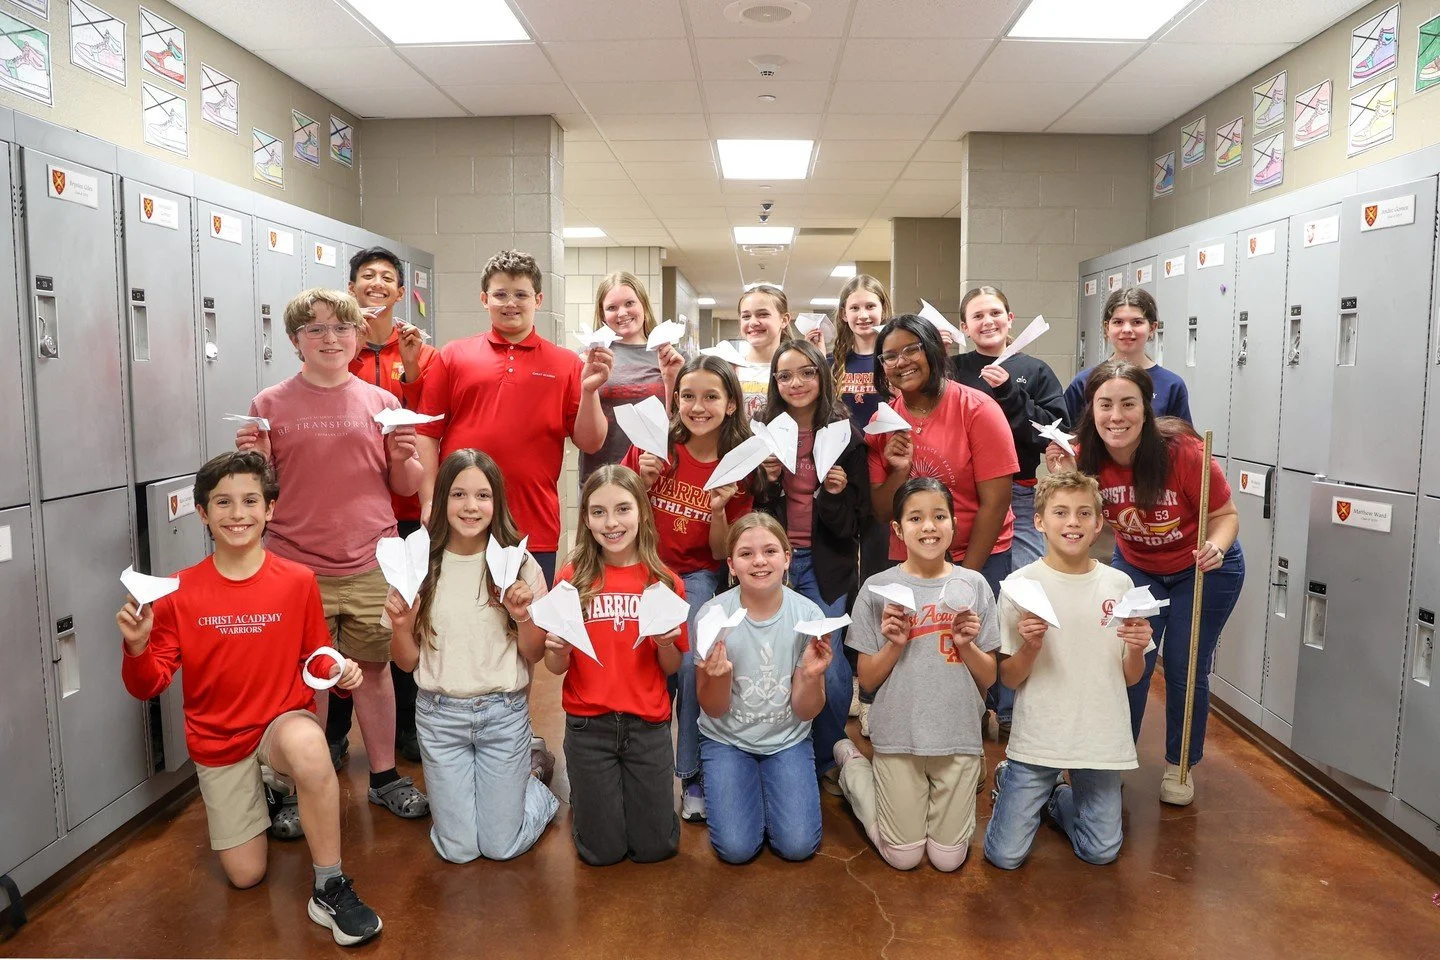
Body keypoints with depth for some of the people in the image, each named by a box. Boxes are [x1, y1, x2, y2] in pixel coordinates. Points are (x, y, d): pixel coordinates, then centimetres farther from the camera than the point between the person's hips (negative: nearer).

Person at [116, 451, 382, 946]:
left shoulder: (298, 581, -10)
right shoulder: (180, 592, -9)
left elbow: (316, 657, 3)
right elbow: (149, 685, -5)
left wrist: (339, 669, -19)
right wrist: (137, 648, -25)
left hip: (284, 722, -2)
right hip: (219, 742, 2)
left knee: (306, 743, -40)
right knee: (246, 875, 6)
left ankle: (330, 888, -23)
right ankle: (265, 793, 39)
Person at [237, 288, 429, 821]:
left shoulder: (382, 403, 6)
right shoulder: (271, 405, 4)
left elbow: (405, 488, 9)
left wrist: (403, 458, -10)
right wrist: (255, 459, -11)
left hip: (371, 565, 1)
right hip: (296, 566, -1)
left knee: (374, 667, 10)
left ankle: (385, 777, 24)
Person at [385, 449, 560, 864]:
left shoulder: (518, 563, -8)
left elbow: (534, 654, -1)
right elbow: (408, 662, 2)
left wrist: (524, 617, -19)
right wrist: (401, 626, -17)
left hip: (504, 711, -1)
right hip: (439, 713, 1)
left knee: (502, 846, 5)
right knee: (458, 849, 7)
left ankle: (530, 774, 33)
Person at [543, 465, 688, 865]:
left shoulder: (665, 582, -4)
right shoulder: (572, 579, -8)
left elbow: (672, 668, 4)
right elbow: (556, 667, -2)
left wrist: (665, 643, -17)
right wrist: (557, 649, -24)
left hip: (648, 724, 1)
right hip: (588, 726, -1)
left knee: (655, 847, 8)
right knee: (602, 851, 7)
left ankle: (630, 792, 37)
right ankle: (585, 796, 37)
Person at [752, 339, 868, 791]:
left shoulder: (845, 436, 1)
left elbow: (857, 522, 1)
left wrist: (836, 495, -17)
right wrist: (766, 483, -12)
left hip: (826, 567, -1)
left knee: (830, 669, -5)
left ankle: (827, 760, 19)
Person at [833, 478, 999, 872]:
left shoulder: (974, 586, -1)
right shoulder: (878, 589, -7)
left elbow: (988, 678, 4)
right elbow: (866, 680, -2)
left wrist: (966, 645, -15)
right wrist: (894, 645, -19)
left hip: (958, 735, 2)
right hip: (898, 735, -2)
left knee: (948, 859, 8)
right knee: (903, 858, 7)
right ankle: (853, 765, 28)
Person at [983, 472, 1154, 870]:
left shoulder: (1118, 584, -1)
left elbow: (1131, 677, 6)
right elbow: (1009, 679, -6)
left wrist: (1137, 649, -15)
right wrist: (1030, 647, -25)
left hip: (1101, 739, 3)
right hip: (1037, 737, -2)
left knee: (1101, 852, 7)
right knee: (1005, 856, -1)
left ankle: (1055, 797, 35)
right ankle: (1010, 782, 28)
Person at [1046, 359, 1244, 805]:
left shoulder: (1182, 451, -32)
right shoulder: (1087, 458, -23)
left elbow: (1226, 515, -19)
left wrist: (1215, 548, -40)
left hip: (1202, 569, -2)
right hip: (1135, 566, 2)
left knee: (1186, 669, 6)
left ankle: (1179, 766, 29)